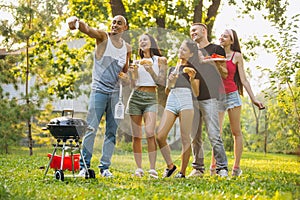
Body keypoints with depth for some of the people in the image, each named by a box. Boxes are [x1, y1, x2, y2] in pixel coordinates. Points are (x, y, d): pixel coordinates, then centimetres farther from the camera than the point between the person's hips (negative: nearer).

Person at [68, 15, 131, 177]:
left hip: (115, 92, 4)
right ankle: (84, 166, -1)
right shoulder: (103, 37, -1)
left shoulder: (127, 48, 12)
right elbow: (87, 29, -21)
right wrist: (76, 22, -43)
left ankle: (105, 167, 12)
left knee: (112, 131, 5)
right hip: (99, 90, -4)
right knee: (91, 129, -7)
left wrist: (125, 76, 0)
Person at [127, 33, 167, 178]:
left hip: (151, 98, -4)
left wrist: (150, 70, -13)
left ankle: (152, 169, -19)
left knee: (150, 133, -19)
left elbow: (162, 82, -1)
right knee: (136, 136, 0)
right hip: (136, 97, 4)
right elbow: (134, 84, 14)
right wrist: (132, 72, -3)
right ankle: (139, 168, 6)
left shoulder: (160, 60, 7)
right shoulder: (138, 62, 17)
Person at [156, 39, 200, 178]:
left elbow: (196, 93, 4)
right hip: (171, 101, 5)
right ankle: (170, 165, 6)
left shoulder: (193, 69, 9)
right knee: (160, 136, -9)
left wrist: (192, 79, -12)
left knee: (185, 139, -7)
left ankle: (182, 172, -1)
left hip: (186, 101, -5)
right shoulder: (172, 69, 23)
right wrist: (169, 82, 4)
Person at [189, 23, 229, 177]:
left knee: (214, 135, -12)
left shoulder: (216, 49, 8)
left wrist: (215, 63, -14)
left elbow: (225, 73, 4)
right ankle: (198, 168, 12)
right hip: (192, 98, 5)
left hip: (209, 97, -5)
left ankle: (222, 168, -8)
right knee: (195, 137, 5)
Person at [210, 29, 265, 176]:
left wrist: (253, 98, -1)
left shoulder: (236, 56, 5)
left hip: (232, 95, -2)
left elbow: (243, 80, 4)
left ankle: (236, 167, 3)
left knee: (236, 132, 0)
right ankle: (213, 165, 4)